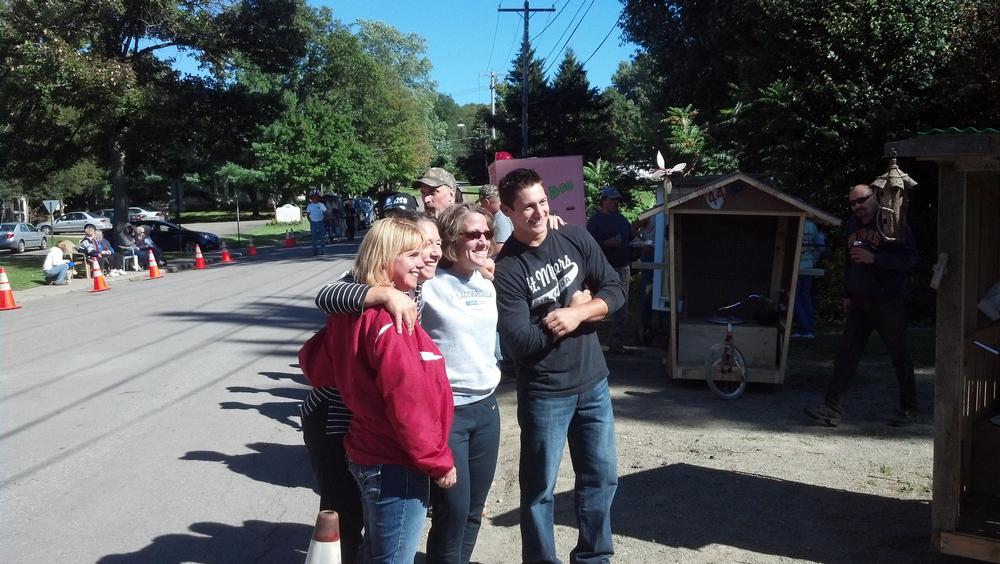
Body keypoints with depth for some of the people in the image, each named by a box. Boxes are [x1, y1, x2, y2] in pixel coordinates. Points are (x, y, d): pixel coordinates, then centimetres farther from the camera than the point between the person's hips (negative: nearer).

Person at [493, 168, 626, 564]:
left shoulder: (575, 239, -1)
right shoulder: (506, 270, -16)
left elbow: (616, 289, 0)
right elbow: (517, 343, -23)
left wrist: (576, 315, -19)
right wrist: (578, 308, -14)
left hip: (593, 382, 5)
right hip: (544, 393, -5)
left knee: (602, 477, 16)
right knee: (540, 489, 8)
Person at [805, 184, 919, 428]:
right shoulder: (852, 225, 14)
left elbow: (909, 259, -16)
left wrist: (874, 258, -23)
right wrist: (848, 294, 19)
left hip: (889, 302, -6)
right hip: (859, 302, 6)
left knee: (899, 356, 6)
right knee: (846, 354, -1)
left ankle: (908, 409, 20)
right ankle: (832, 409, -2)